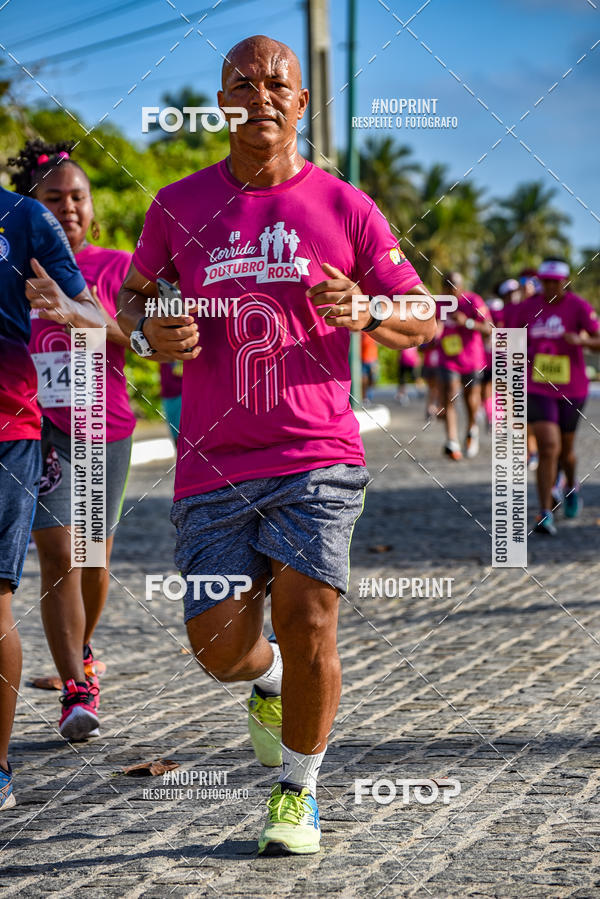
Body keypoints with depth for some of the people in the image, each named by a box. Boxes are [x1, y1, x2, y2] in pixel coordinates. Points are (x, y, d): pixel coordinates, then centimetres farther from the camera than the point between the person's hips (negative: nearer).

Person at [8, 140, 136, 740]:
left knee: (93, 557, 13)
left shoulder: (115, 267, 1)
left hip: (103, 427, 1)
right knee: (57, 555, -13)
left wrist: (97, 321, -26)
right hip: (36, 425, -1)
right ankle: (77, 690, -12)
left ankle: (82, 652, 41)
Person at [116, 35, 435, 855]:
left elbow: (423, 318, 10)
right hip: (212, 468, 2)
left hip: (317, 457, -1)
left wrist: (364, 313, -12)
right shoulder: (179, 205, 7)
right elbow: (133, 295, 22)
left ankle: (298, 789, 8)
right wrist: (151, 331, -2)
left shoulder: (345, 208, 4)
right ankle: (268, 681, 37)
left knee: (307, 619, -15)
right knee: (220, 649, -3)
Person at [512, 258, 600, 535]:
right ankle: (545, 515, -13)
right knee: (549, 448, -16)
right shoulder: (527, 308, -1)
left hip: (572, 391, 0)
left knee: (565, 451, 14)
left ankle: (572, 486, 49)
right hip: (537, 391, 0)